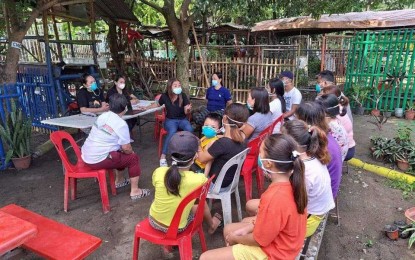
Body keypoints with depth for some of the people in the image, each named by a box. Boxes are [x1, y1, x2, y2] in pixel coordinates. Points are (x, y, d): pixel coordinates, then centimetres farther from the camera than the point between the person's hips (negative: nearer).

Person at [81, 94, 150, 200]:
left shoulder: (103, 115, 5)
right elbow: (126, 148, -12)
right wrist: (131, 152, 11)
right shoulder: (121, 124, -17)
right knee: (133, 158, 4)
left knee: (120, 153, 28)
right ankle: (135, 191, 11)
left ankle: (117, 181, 42)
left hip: (86, 155, 8)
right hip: (97, 160, -8)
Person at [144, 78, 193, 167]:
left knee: (190, 129, -33)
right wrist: (146, 107, 12)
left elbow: (186, 112, -6)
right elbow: (157, 104, 15)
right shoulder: (165, 96, -8)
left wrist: (188, 109, -28)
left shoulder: (183, 96, -9)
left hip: (182, 119, 1)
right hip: (170, 120, -1)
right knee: (172, 132, -36)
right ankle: (163, 156, -28)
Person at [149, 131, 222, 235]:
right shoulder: (198, 179, -27)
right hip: (176, 228, -2)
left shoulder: (159, 172, -20)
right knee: (201, 204, 24)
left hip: (154, 221, 2)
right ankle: (212, 225, 53)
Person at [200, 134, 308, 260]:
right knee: (228, 229, 24)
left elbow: (259, 240, -22)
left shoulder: (274, 198, -37)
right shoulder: (292, 182, -11)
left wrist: (235, 238, -4)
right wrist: (248, 228, 1)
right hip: (280, 239, 8)